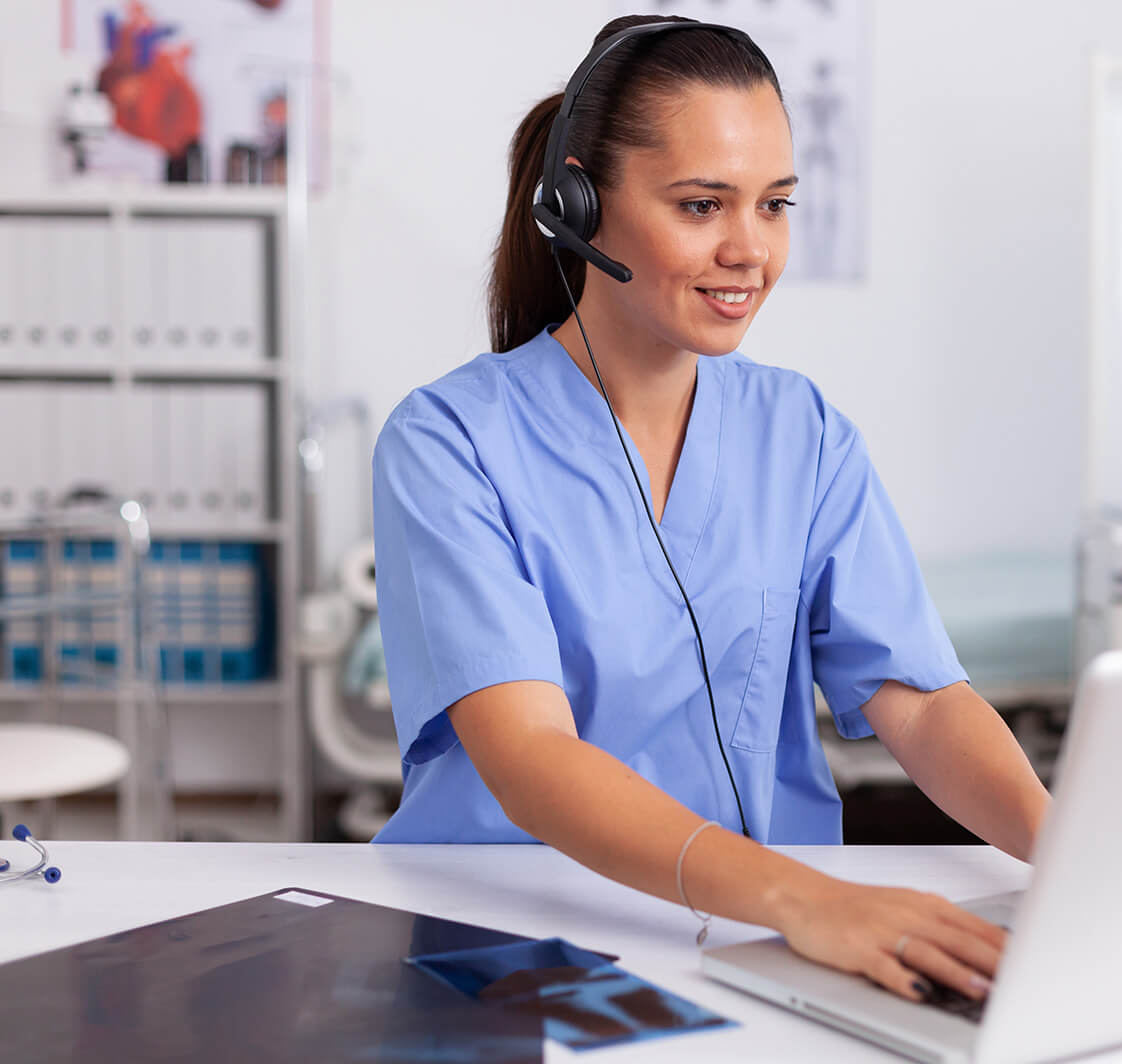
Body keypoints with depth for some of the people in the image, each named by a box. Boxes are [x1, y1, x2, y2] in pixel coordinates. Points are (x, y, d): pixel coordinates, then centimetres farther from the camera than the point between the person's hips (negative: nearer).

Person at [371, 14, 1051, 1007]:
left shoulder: (807, 437, 7)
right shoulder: (448, 442, -9)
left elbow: (922, 700, 0)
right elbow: (528, 759, -20)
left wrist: (1062, 843, -21)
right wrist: (799, 897, -35)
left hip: (767, 955, 2)